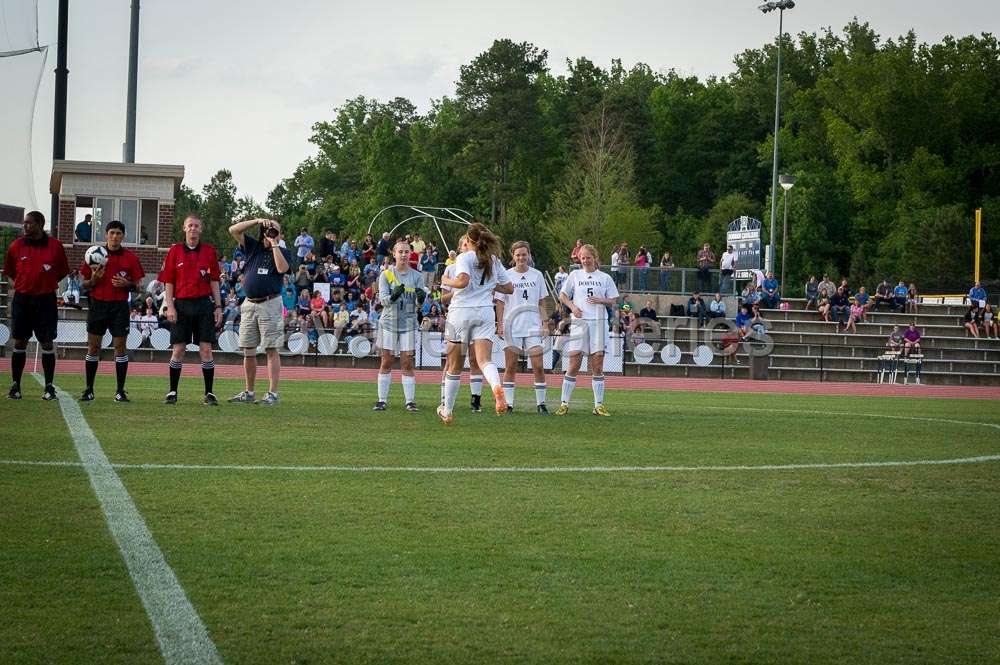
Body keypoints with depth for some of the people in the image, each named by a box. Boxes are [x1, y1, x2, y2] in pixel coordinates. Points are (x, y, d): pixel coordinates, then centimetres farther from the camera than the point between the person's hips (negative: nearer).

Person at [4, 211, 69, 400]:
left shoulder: (55, 246, -1)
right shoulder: (16, 246, 3)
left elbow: (61, 273, 8)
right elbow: (9, 272, 14)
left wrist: (46, 286, 0)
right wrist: (18, 286, 3)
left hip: (45, 299, -1)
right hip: (21, 298, 1)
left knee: (47, 343, 0)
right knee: (19, 342, 3)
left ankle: (49, 387, 7)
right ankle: (15, 386, 8)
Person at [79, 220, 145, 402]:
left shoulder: (130, 258, 4)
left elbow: (137, 285, 6)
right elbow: (85, 284, 8)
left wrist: (127, 284, -14)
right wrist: (93, 280, -13)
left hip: (120, 306, -1)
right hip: (98, 304, 1)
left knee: (120, 346, -3)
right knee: (93, 347, 1)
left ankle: (120, 391, 2)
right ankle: (89, 390, 7)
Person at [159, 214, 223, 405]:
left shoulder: (209, 251, 7)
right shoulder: (175, 250, 5)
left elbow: (214, 281, 8)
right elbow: (169, 282, 4)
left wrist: (218, 306, 2)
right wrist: (170, 306, -5)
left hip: (204, 303, 0)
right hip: (181, 304, 0)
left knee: (206, 349, -2)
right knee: (178, 349, 1)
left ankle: (209, 393, 2)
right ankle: (172, 392, 9)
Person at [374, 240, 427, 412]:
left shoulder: (416, 276, 5)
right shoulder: (386, 275, 2)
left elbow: (419, 305, 1)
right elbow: (383, 299, -8)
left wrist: (421, 298, -22)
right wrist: (393, 296, -29)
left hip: (408, 323, 1)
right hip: (389, 322, -1)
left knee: (407, 364, -2)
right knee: (386, 363, 2)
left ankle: (410, 401, -1)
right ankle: (382, 400, 7)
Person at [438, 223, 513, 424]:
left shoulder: (464, 258, -4)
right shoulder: (495, 261, 13)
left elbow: (463, 281, -22)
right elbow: (509, 288, 19)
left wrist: (446, 281, -4)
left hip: (462, 311, -3)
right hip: (485, 313, 3)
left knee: (454, 366, 8)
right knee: (485, 359, -12)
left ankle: (447, 411, 19)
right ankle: (496, 387, -45)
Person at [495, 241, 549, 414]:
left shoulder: (537, 275, 7)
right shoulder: (506, 275, 1)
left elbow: (541, 302, 12)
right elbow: (500, 302, 2)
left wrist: (544, 323, 5)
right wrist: (500, 324, -5)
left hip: (533, 327, 1)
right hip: (512, 327, -1)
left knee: (538, 366, -5)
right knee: (510, 367, 1)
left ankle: (541, 403, 3)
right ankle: (508, 404, 6)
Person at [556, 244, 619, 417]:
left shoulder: (605, 278, 9)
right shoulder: (575, 275, 9)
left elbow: (614, 301, 10)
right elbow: (562, 295, 13)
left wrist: (600, 300, -9)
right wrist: (572, 306, -5)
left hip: (599, 323, 1)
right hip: (579, 322, -1)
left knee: (597, 366, 0)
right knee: (574, 365, -5)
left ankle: (599, 405, 4)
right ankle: (564, 403, -1)